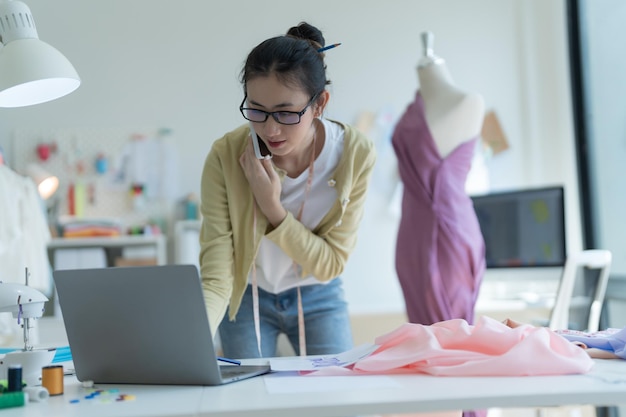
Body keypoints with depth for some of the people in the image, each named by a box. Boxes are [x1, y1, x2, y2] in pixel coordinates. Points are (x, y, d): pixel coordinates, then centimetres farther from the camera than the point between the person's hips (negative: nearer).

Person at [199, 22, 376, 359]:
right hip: (247, 298, -1)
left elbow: (330, 264, -18)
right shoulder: (225, 157, -28)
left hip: (319, 299, 1)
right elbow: (215, 279, -28)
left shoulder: (355, 154, -24)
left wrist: (273, 208, -32)